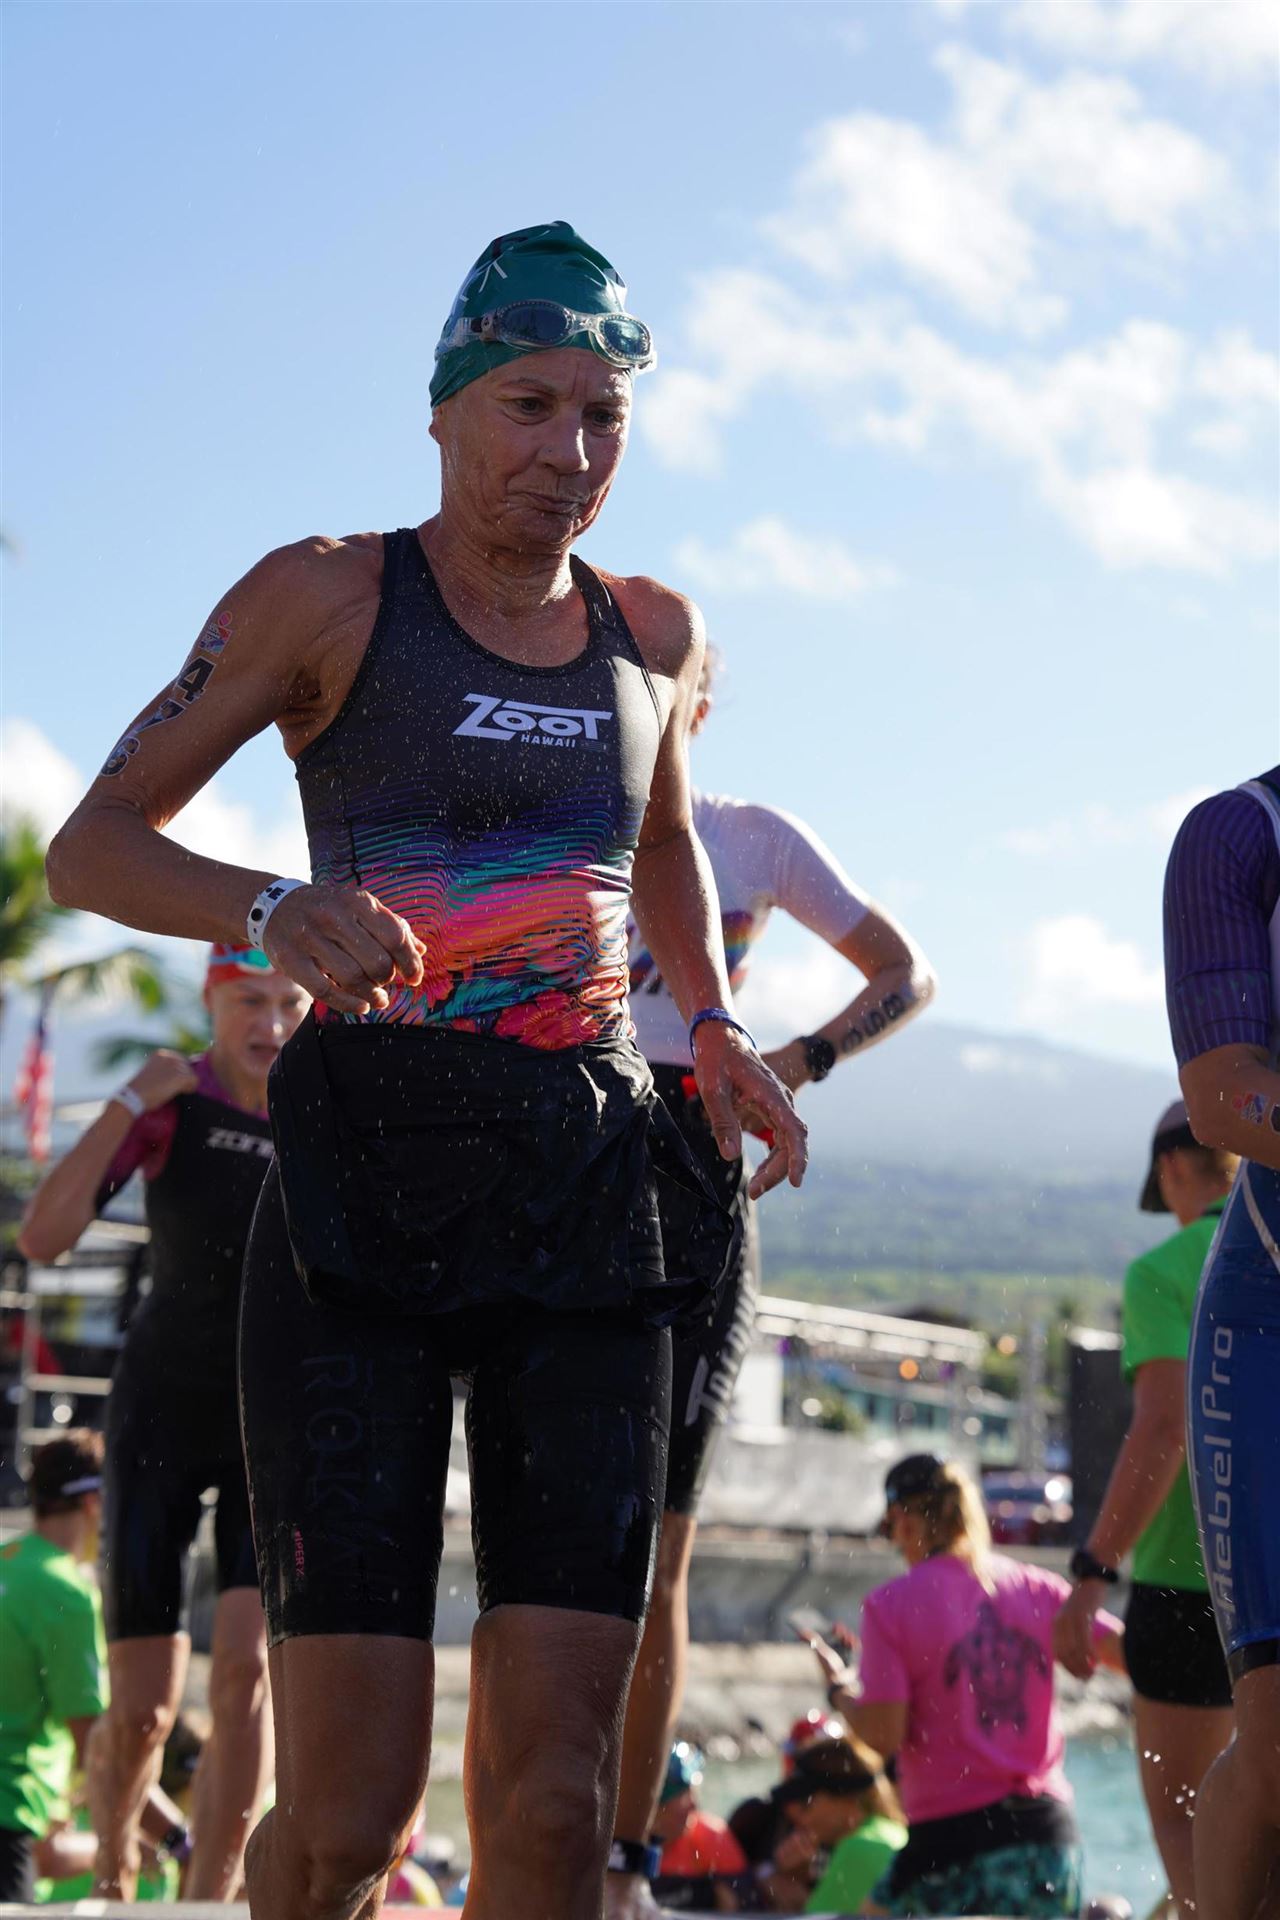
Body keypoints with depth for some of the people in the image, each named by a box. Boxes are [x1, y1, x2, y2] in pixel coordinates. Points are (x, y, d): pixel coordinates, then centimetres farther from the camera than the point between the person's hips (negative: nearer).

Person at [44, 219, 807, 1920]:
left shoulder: (653, 634, 15)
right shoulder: (331, 596, 2)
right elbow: (90, 847, -1)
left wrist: (720, 1034, 19)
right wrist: (271, 912, -21)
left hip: (587, 1202, 4)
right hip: (364, 1195, -3)